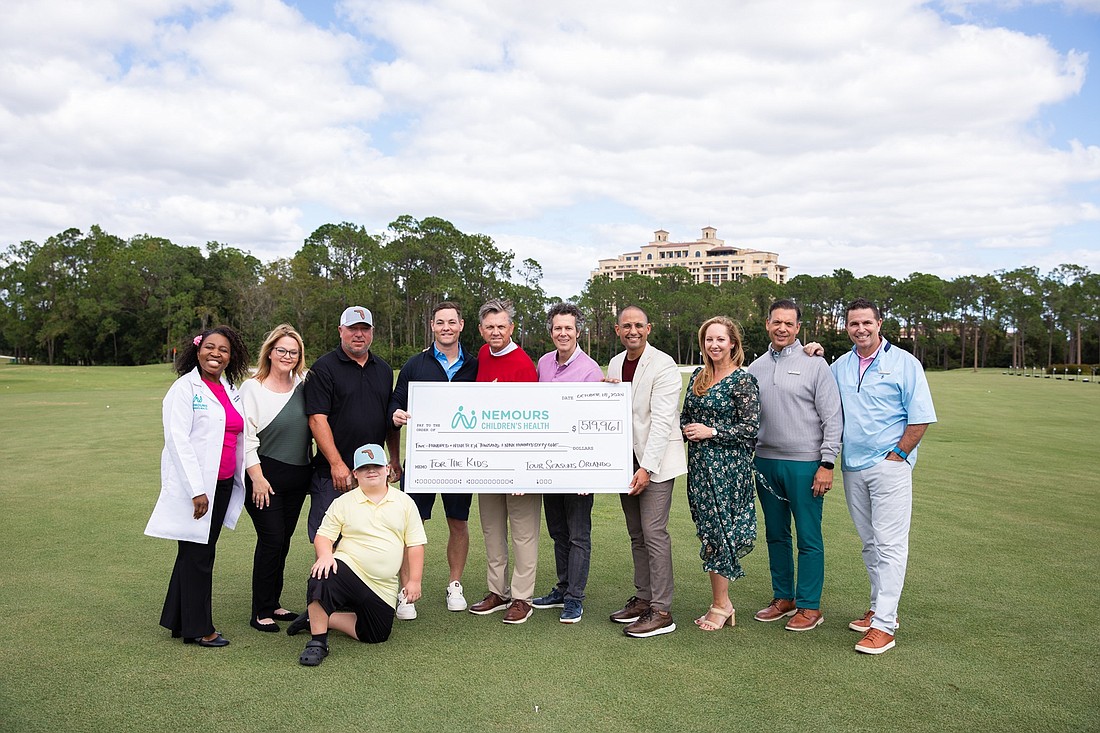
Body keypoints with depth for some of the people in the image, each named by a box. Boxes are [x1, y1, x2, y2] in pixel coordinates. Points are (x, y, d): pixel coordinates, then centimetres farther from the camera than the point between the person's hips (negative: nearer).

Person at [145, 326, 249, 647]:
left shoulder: (231, 390, 11)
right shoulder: (184, 388, -9)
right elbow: (178, 440, -15)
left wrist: (244, 477, 11)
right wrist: (196, 490, -20)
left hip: (223, 485, 7)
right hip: (194, 486, -7)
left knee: (199, 553, 15)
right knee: (198, 555, 0)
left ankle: (179, 621, 28)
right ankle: (198, 629, 13)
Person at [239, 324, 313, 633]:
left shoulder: (302, 387, 7)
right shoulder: (252, 388, -6)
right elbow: (246, 436, -10)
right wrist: (257, 477, -13)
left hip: (297, 477, 5)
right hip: (265, 475, -5)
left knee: (283, 540, 11)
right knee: (271, 539, -5)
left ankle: (274, 603, 24)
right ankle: (261, 612, 7)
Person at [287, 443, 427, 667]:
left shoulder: (404, 502, 5)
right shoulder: (343, 502, 5)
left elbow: (415, 544, 5)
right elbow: (324, 534, 3)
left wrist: (414, 581, -1)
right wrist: (325, 555, -19)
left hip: (382, 588, 2)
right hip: (348, 570, -2)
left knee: (376, 635, -2)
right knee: (322, 579, -34)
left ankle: (319, 618, 15)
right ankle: (317, 641, -18)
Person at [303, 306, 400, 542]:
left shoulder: (383, 370, 14)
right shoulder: (324, 368, -3)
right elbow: (317, 419, -11)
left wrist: (395, 459, 12)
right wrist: (337, 464, -17)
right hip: (333, 473, -5)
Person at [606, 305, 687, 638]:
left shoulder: (663, 365, -12)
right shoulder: (615, 363, 11)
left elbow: (662, 421, -18)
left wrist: (647, 467, -23)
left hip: (655, 461, -7)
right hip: (626, 459, 7)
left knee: (654, 532, -9)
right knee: (636, 534, 12)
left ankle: (661, 612, -3)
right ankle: (643, 598, 22)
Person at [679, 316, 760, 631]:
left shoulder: (742, 380, -8)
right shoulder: (697, 377, 12)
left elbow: (751, 427, -11)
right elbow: (686, 416, 20)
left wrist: (711, 432, -15)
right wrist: (685, 428, -1)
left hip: (727, 466, -6)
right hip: (699, 464, 6)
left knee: (719, 531, -2)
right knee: (708, 531, 9)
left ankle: (721, 605, 12)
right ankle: (722, 602, 21)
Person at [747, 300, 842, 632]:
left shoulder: (815, 365, -3)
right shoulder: (756, 368, 10)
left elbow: (833, 418, -5)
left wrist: (827, 464, -11)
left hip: (804, 464, -5)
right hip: (766, 462, 5)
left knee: (808, 538, 2)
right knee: (776, 535, 13)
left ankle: (809, 606, 12)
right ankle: (783, 597, 26)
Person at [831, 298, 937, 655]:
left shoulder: (904, 363, -3)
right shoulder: (839, 367, 11)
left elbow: (920, 417, -5)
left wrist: (897, 455, -9)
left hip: (890, 465, -5)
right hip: (852, 468, 5)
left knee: (890, 544, -6)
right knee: (870, 543, 13)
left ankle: (883, 625, -5)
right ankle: (880, 608, 25)